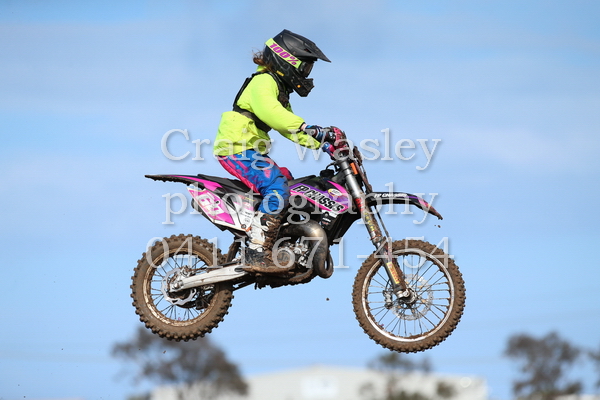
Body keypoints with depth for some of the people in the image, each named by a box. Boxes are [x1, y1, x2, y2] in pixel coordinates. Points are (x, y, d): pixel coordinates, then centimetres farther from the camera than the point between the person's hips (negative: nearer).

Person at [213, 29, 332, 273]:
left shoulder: (280, 90, 22)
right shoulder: (264, 82, -11)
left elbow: (288, 127, 26)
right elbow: (266, 109, -32)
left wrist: (321, 143, 13)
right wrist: (305, 127, -39)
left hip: (252, 150, 11)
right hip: (237, 149, -11)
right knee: (277, 188, -26)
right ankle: (257, 254, -32)